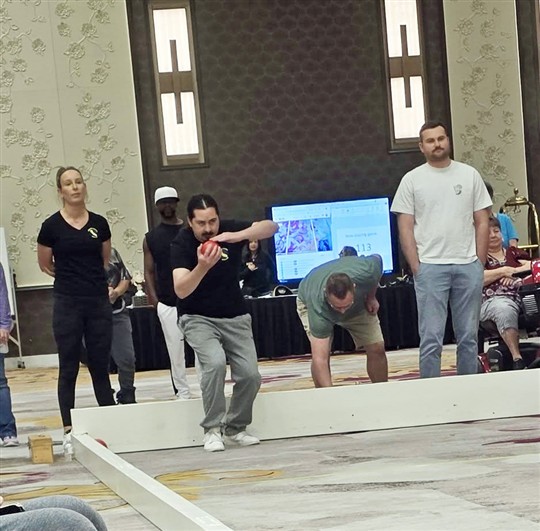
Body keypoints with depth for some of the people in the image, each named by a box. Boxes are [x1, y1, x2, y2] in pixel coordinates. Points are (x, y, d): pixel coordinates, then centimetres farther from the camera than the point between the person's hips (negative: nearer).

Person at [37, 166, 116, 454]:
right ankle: (69, 432, 5)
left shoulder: (99, 224, 4)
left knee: (100, 367, 7)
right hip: (67, 304, -2)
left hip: (99, 303, 3)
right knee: (68, 368, 1)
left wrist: (91, 277, 11)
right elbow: (45, 265, 8)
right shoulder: (52, 226, -4)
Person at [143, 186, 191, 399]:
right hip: (167, 304, 1)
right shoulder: (151, 238, 8)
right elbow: (149, 272, 8)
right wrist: (154, 300, -2)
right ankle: (182, 393, 11)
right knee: (176, 351, 4)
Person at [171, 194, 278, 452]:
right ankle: (212, 430, -14)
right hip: (198, 318, -3)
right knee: (215, 362, -29)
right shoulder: (181, 244, -18)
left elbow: (270, 227, -20)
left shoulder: (229, 230, -10)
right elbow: (181, 291, -30)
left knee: (250, 375, -9)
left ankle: (235, 428, 16)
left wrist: (238, 236, -37)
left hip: (235, 317, 3)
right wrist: (203, 266, -48)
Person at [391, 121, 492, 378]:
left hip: (468, 265, 2)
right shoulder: (412, 180, 3)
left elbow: (482, 222, 9)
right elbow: (405, 227, 1)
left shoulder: (469, 175, 8)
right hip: (430, 267, -2)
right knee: (431, 339, -3)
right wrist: (416, 267, -6)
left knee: (469, 337, 8)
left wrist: (480, 263, 1)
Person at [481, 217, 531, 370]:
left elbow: (533, 266, 15)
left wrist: (513, 272, 0)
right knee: (504, 309, -41)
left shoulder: (513, 252, 30)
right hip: (493, 298, -3)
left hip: (524, 293, 3)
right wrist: (504, 271, 1)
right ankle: (517, 358, -44)